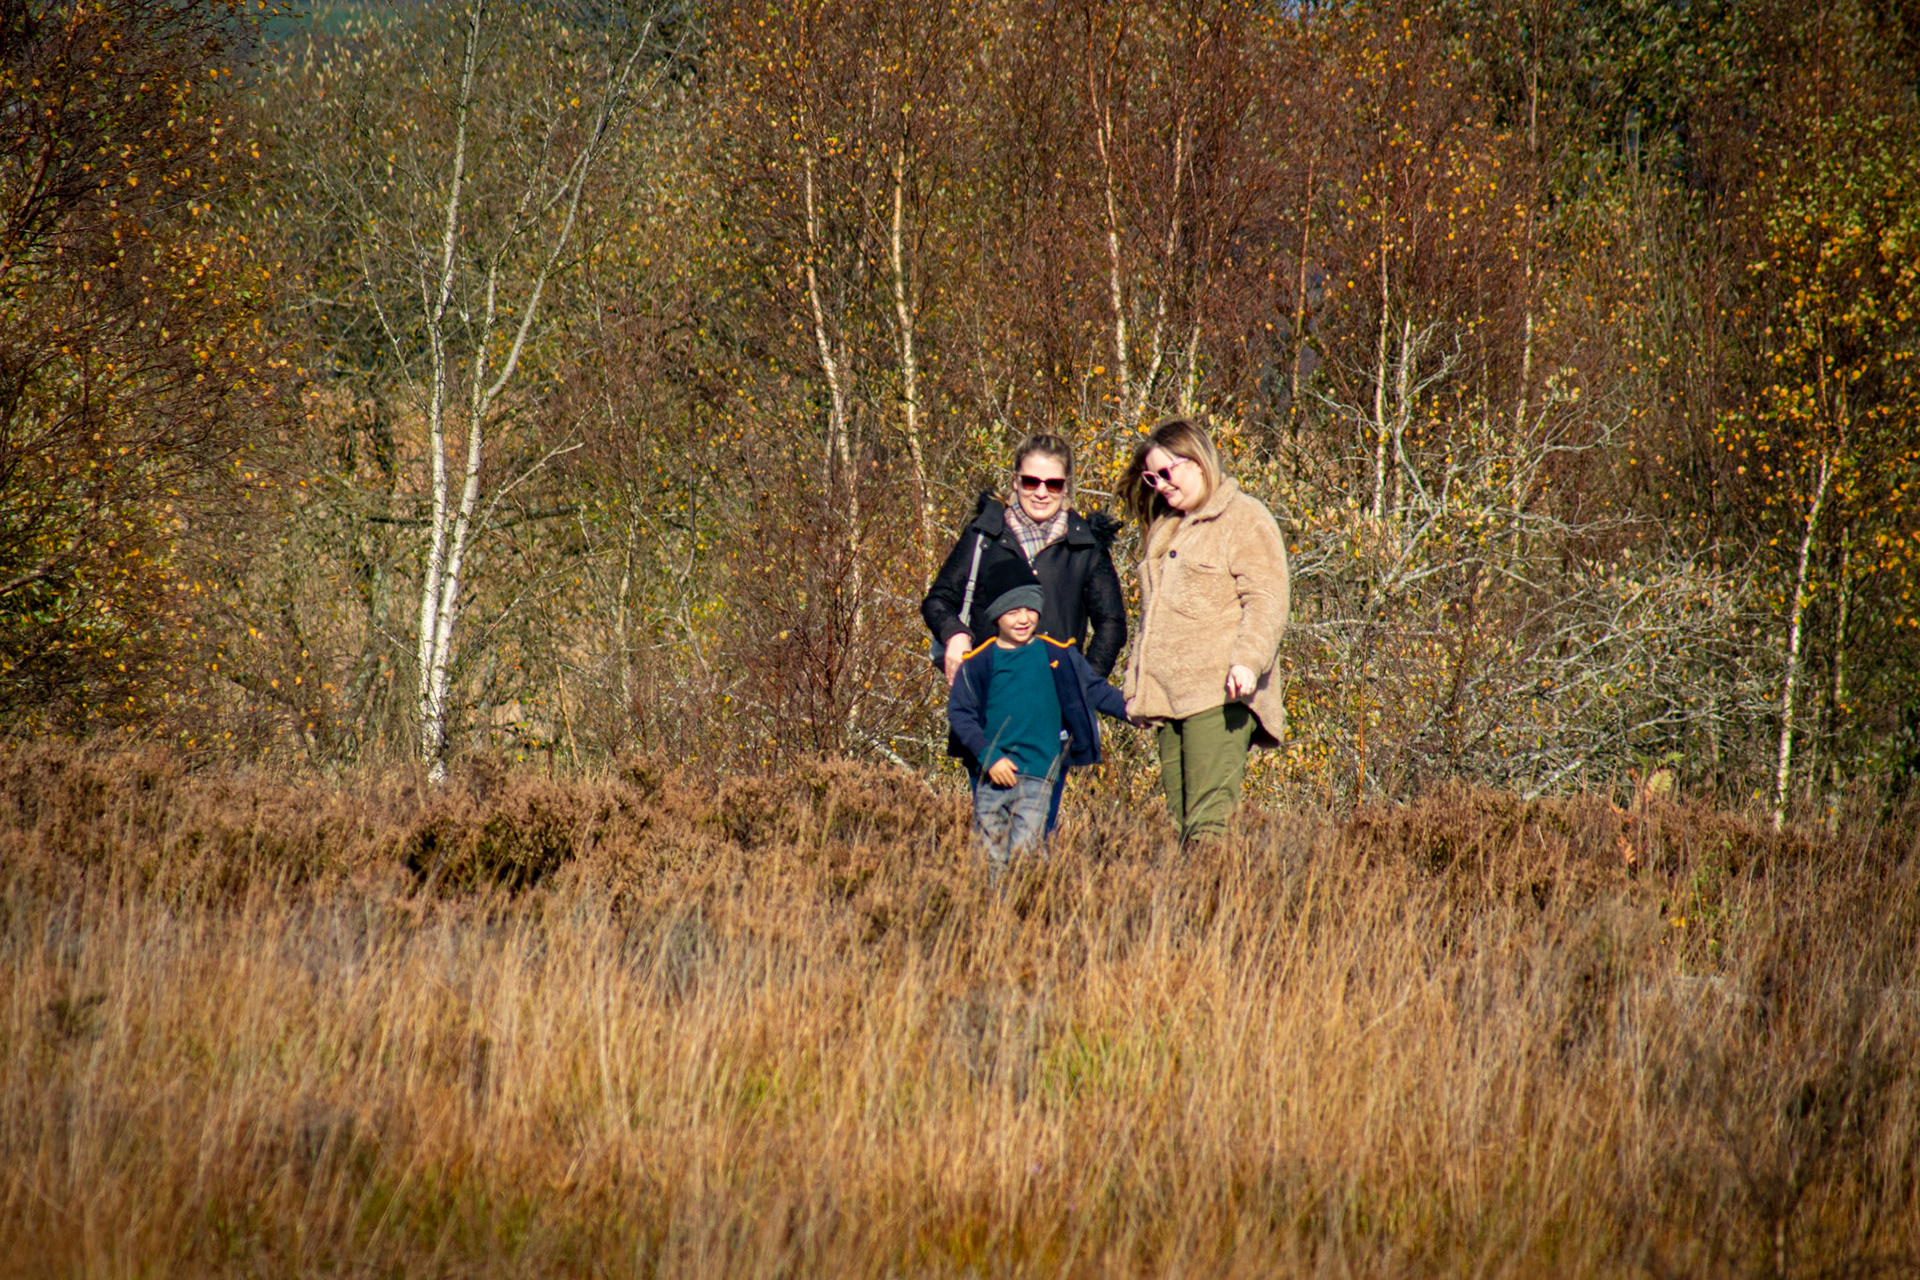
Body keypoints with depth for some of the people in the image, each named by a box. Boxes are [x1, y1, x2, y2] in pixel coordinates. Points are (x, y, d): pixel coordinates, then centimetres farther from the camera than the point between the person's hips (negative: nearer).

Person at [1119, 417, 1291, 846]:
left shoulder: (1245, 520, 0)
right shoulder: (1164, 528, 25)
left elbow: (1266, 601, -9)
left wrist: (1247, 660, -23)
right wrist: (1136, 678, 27)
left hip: (1219, 696, -8)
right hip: (1168, 697, 8)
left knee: (1209, 817, -17)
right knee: (1181, 820, 1)